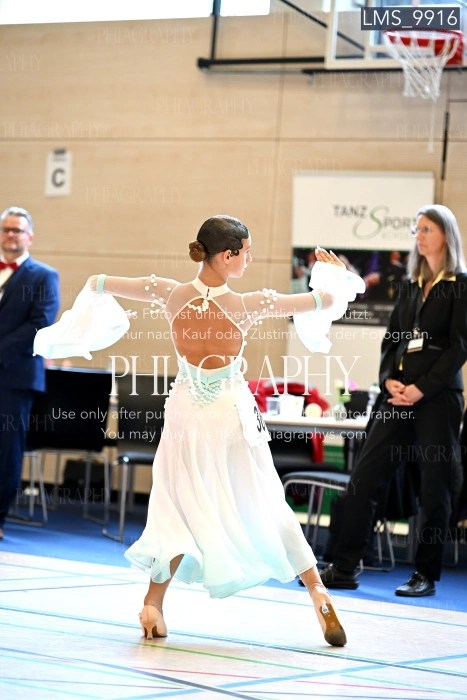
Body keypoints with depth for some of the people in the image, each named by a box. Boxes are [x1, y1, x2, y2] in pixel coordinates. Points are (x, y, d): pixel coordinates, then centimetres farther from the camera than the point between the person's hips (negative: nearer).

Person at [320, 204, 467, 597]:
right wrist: (389, 379, -3)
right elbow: (391, 338, 15)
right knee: (365, 477, 0)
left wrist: (422, 388, -16)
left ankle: (426, 575, 10)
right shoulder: (410, 286, 17)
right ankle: (344, 568, 3)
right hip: (398, 394, 6)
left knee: (435, 486, 0)